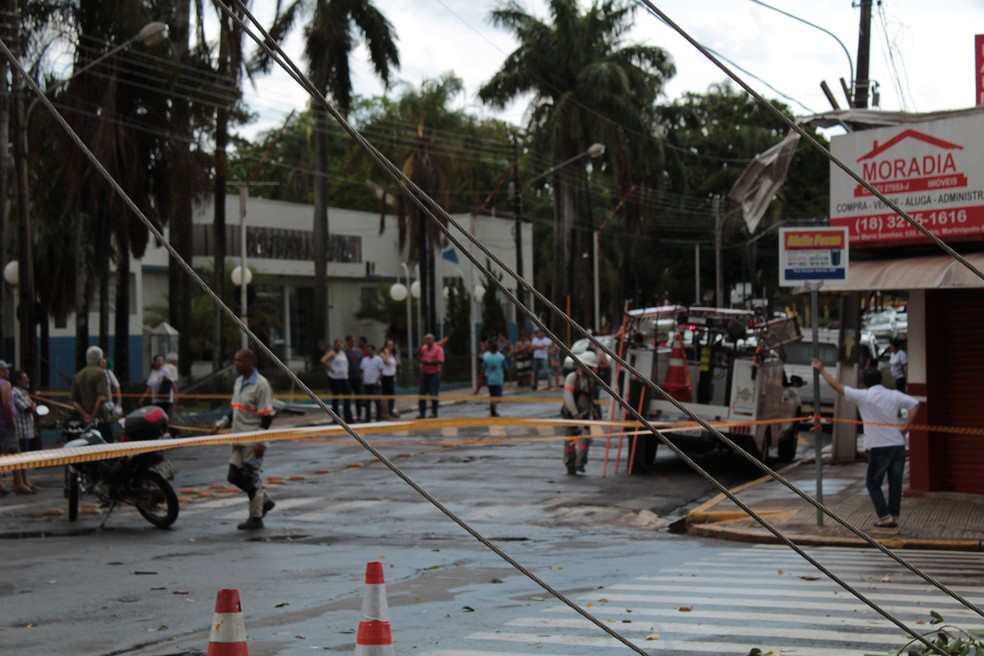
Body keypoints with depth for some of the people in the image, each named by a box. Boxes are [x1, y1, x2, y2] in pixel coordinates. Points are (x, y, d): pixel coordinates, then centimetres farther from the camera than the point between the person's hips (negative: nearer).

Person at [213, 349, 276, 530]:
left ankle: (256, 517, 6)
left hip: (253, 441, -9)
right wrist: (220, 425, 13)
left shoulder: (261, 385, -14)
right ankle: (265, 501, 24)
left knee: (251, 477, -4)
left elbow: (267, 416, -16)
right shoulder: (238, 382, 13)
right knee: (235, 476, 9)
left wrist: (260, 442, -20)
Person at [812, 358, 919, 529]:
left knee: (873, 483, 9)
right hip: (898, 445, 4)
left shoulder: (862, 396, -5)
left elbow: (837, 386, -2)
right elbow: (914, 404, -4)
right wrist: (906, 426, -3)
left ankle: (885, 516, 0)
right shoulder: (894, 395, 4)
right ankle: (894, 516, 12)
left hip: (878, 447, -4)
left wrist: (821, 370, 6)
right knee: (895, 483, 10)